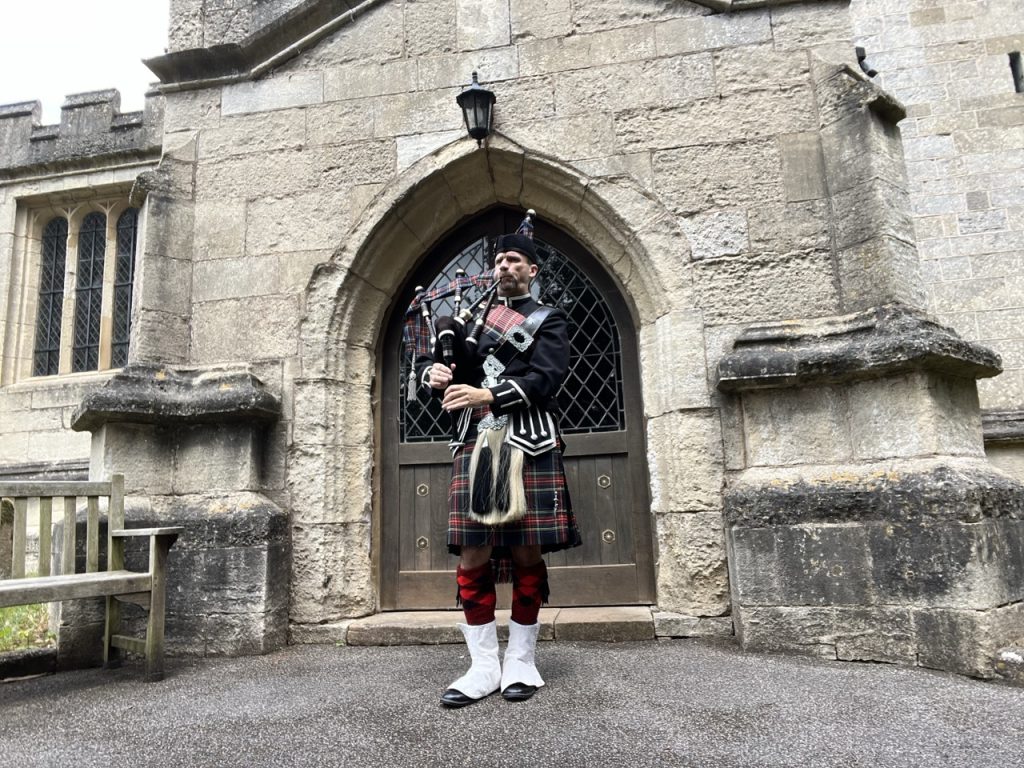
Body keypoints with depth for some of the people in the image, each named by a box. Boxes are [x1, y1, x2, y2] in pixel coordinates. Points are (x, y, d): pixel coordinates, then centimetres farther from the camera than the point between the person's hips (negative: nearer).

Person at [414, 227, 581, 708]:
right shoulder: (472, 317, 22)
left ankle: (521, 663, 16)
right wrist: (434, 372, -6)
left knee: (527, 553, 1)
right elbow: (427, 362, 19)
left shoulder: (549, 321, 10)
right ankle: (484, 667, 12)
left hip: (528, 446, -3)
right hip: (474, 446, 3)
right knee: (473, 555, 0)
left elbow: (545, 379, -6)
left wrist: (485, 394, -17)